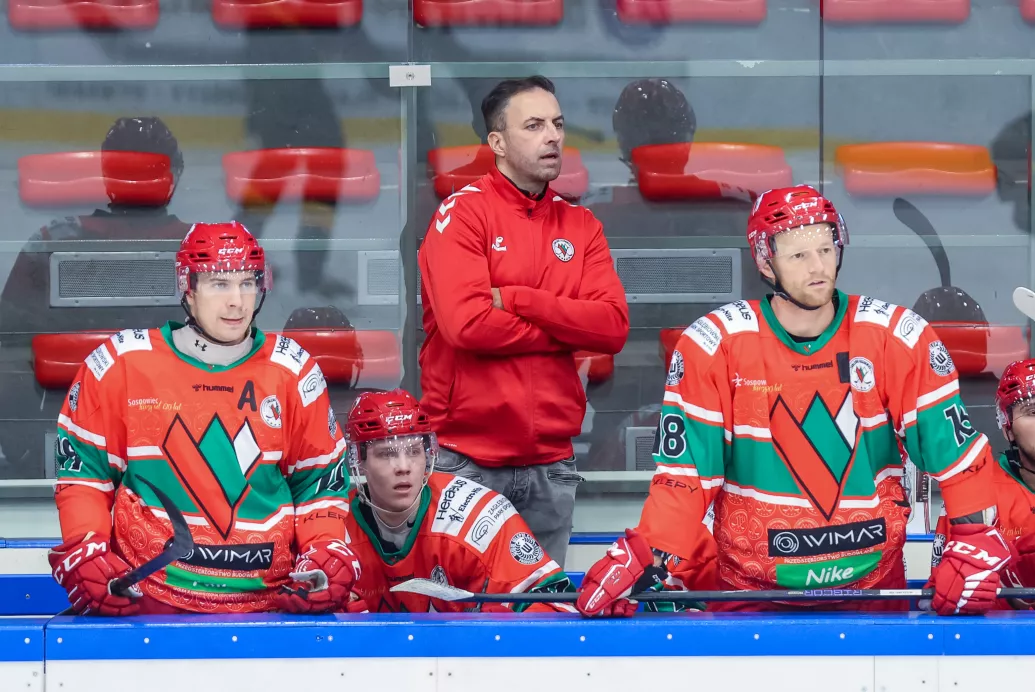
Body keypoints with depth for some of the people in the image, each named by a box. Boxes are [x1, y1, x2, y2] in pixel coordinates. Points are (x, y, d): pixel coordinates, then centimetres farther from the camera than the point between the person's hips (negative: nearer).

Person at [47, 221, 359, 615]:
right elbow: (82, 465, 9)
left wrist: (325, 559, 0)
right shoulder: (122, 363, 3)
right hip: (146, 594, -2)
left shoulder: (293, 372, 8)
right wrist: (85, 555, -2)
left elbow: (321, 479, 15)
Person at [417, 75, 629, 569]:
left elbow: (614, 325, -3)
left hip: (552, 465, 5)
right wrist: (568, 330, -7)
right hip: (469, 460, -5)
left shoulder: (581, 226, 11)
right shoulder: (462, 213, -4)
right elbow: (467, 322, -18)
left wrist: (516, 300, -13)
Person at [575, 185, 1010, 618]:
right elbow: (684, 465, -7)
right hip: (750, 590, -1)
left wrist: (973, 546, -12)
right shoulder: (712, 345, -9)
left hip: (873, 583, 1)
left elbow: (957, 446, -2)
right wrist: (640, 558, -18)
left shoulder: (897, 337, -6)